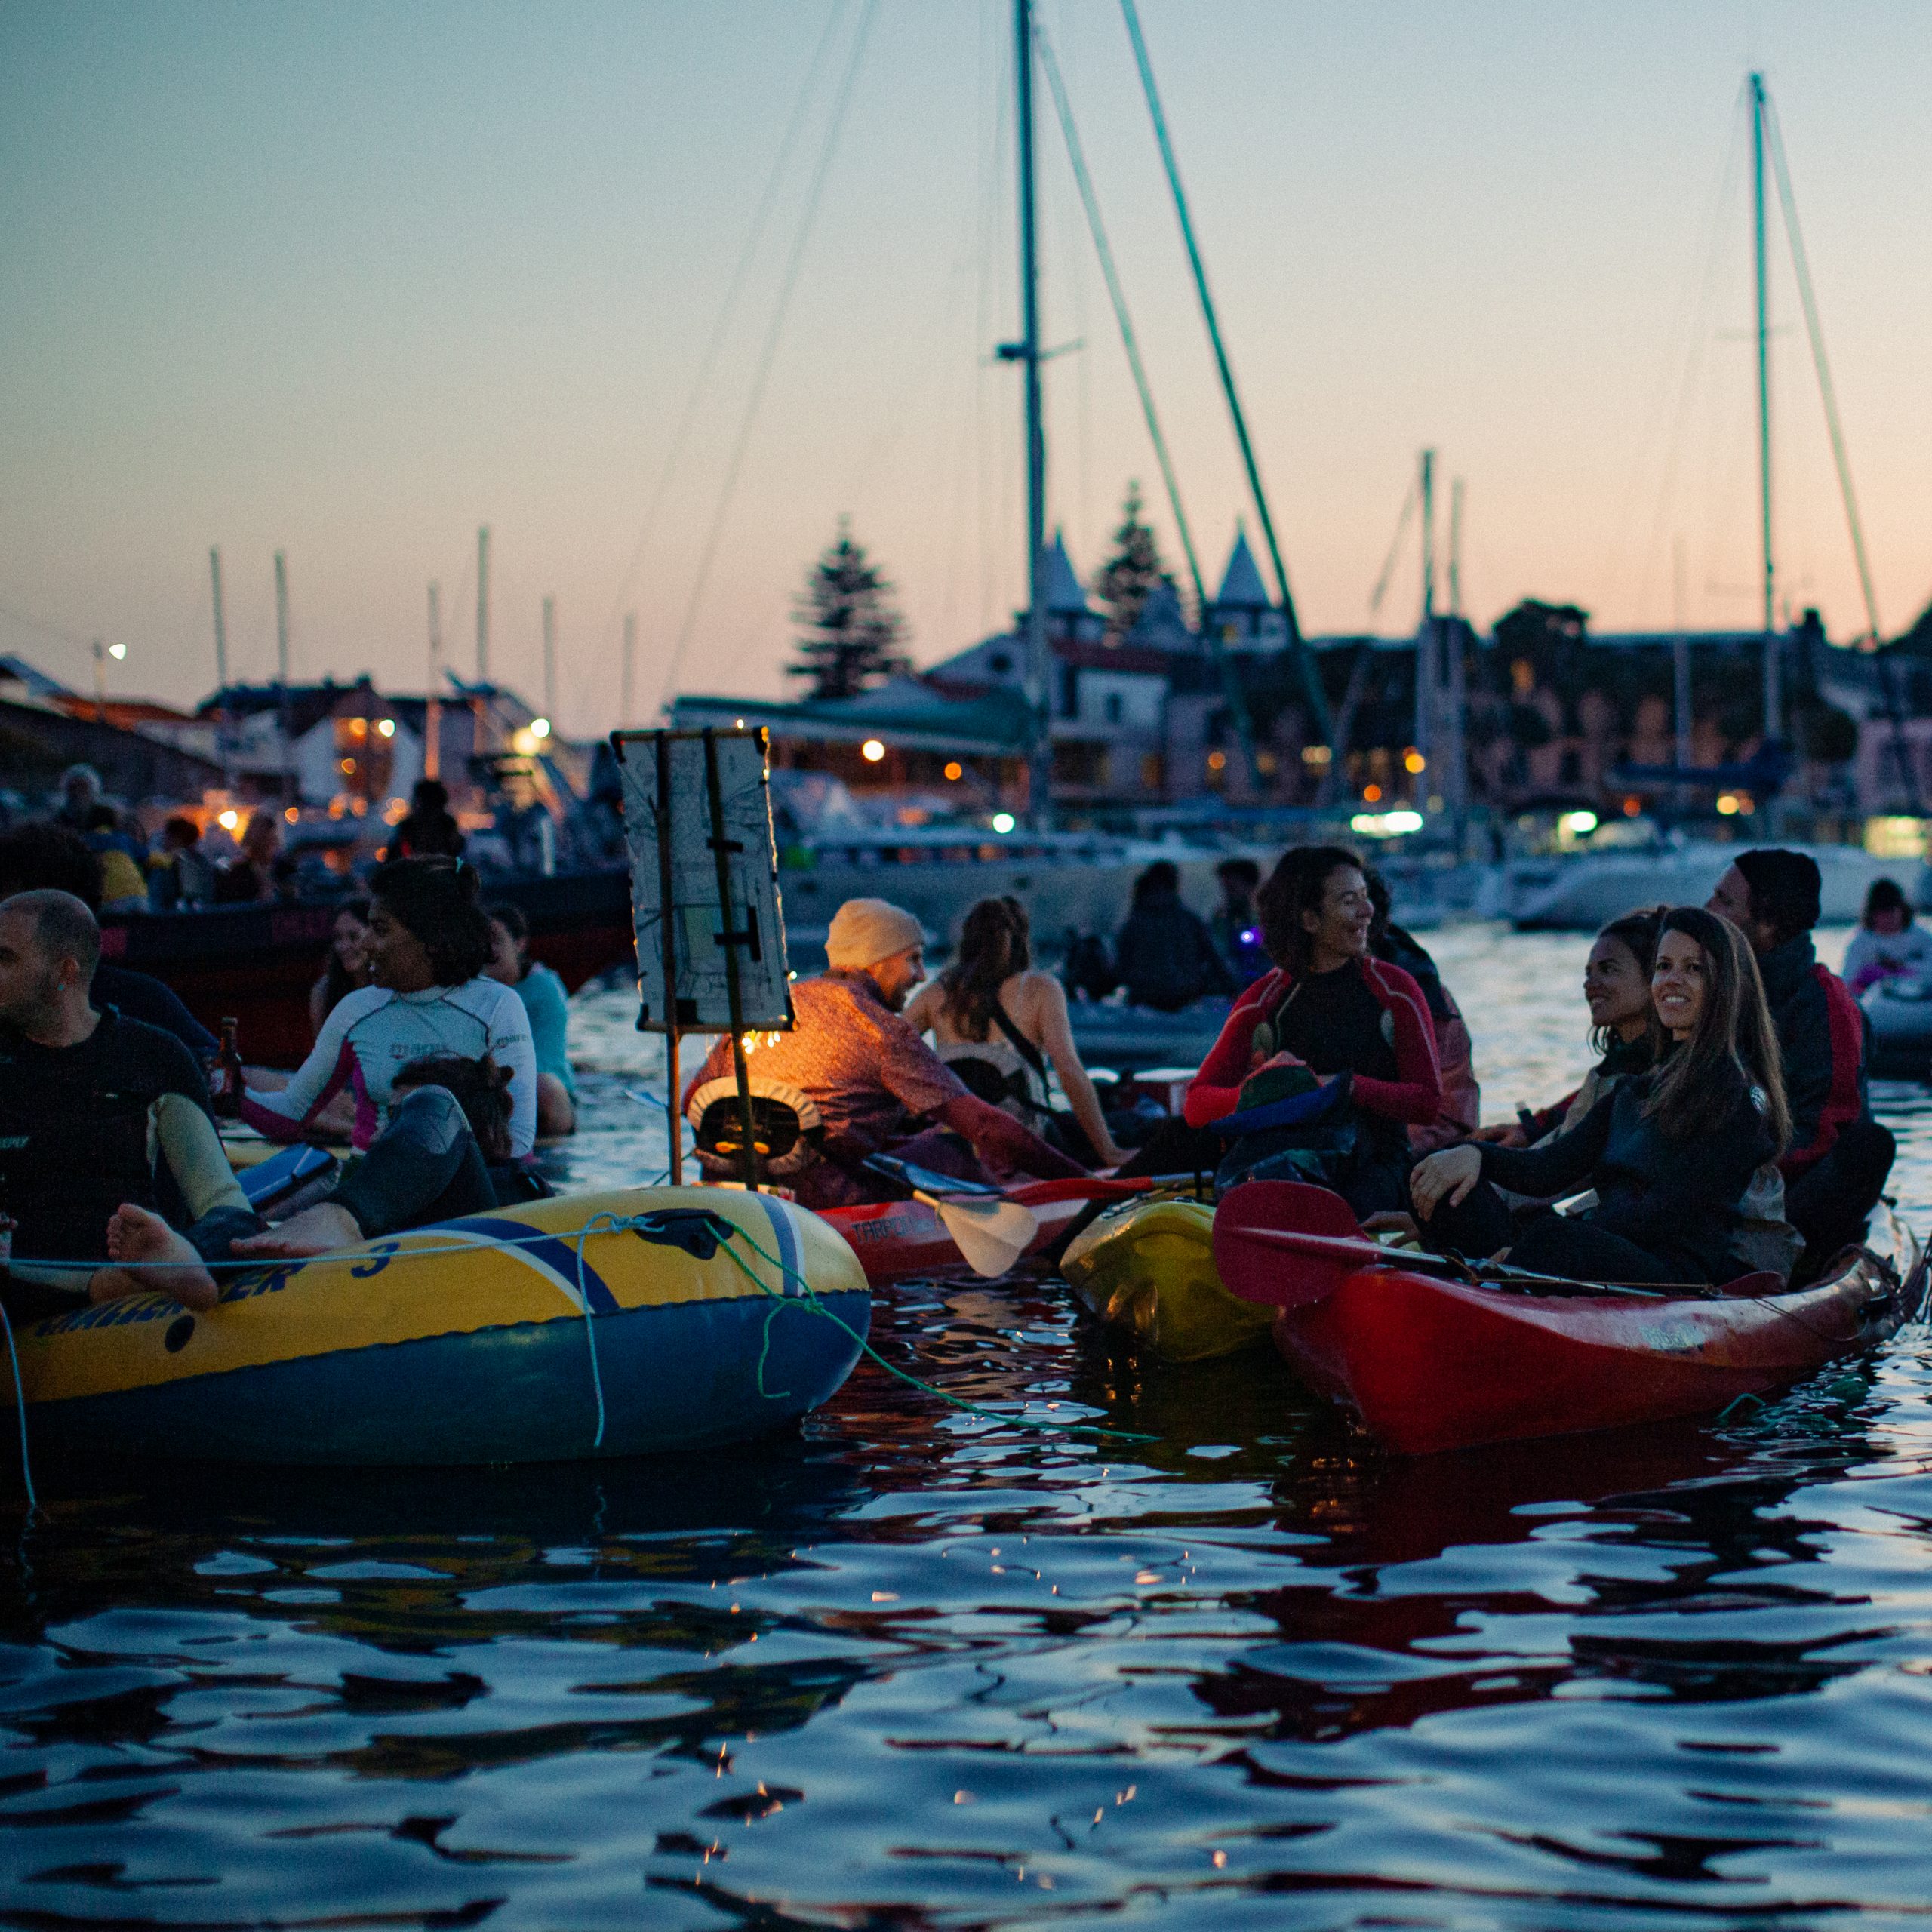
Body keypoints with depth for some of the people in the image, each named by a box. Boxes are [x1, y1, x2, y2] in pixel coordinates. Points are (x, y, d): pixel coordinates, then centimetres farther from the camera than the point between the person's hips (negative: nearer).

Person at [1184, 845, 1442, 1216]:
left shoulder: (1394, 988, 6)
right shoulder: (1264, 1000, 9)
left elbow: (1428, 1103, 0)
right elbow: (1197, 1107, 4)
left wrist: (1346, 1086, -15)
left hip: (1373, 1165, -1)